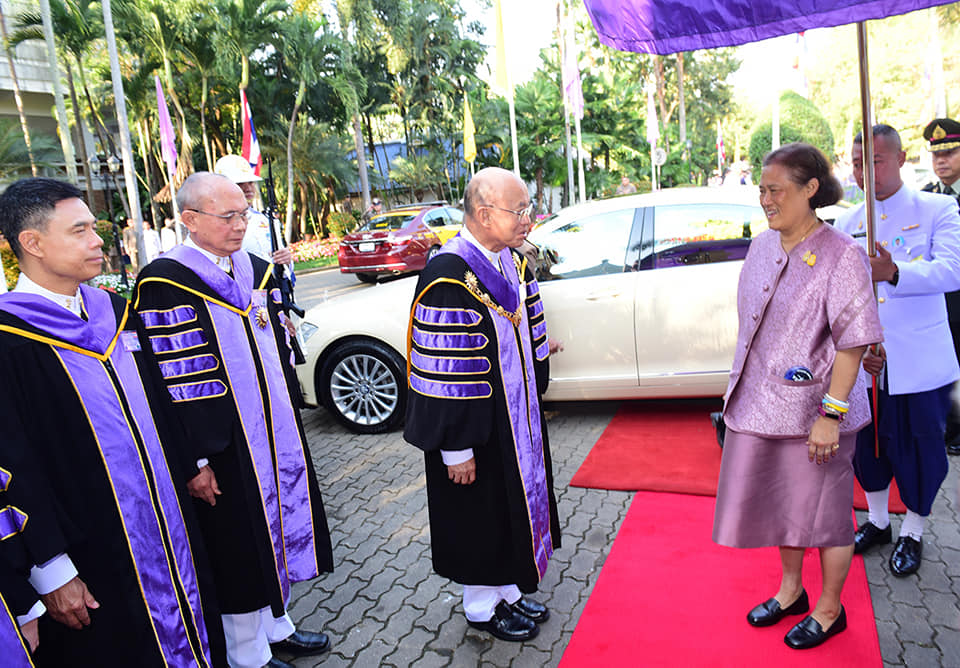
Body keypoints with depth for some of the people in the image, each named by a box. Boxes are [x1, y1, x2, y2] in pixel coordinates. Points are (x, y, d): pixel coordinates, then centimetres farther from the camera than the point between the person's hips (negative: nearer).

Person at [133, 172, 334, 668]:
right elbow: (176, 383, -18)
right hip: (224, 447, -7)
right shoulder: (164, 283, -16)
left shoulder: (255, 270, 7)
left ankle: (276, 627, 40)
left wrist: (292, 420, 15)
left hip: (277, 436, 7)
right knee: (241, 547, 8)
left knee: (281, 524, 19)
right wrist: (195, 460, -17)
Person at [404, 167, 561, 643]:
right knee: (481, 517, 10)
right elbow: (442, 373, -24)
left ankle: (508, 591, 42)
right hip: (473, 427, -8)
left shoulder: (514, 264, 2)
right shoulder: (448, 278, -25)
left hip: (517, 419, 8)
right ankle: (483, 607, 33)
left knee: (515, 503, 21)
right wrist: (456, 449, -21)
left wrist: (534, 402, 16)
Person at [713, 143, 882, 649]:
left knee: (823, 513, 10)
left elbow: (853, 342, -16)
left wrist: (831, 414, -20)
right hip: (760, 406, 6)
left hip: (813, 411, -6)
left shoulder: (841, 254, -14)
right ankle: (790, 590, 42)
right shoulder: (761, 247, 6)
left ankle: (829, 610, 33)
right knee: (780, 504, 20)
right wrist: (740, 390, 15)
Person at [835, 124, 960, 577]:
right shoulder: (845, 224, 7)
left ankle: (912, 533, 30)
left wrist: (894, 273, -39)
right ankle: (877, 522, 37)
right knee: (867, 443, 14)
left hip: (920, 362, -3)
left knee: (920, 448, 8)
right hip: (864, 361, 4)